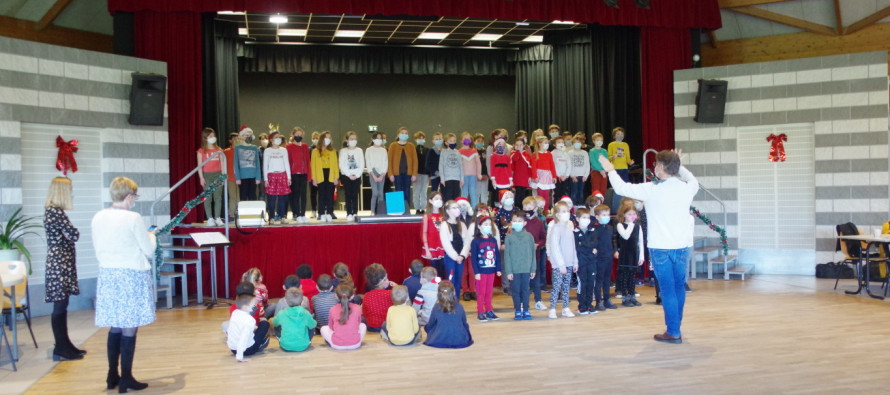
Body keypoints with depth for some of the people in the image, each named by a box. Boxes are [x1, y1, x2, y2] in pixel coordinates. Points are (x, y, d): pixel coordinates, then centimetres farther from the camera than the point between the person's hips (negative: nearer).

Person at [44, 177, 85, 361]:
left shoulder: (52, 210, 13)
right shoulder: (55, 211, -17)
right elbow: (74, 235, -17)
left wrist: (67, 234, -4)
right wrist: (69, 233, 0)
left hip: (61, 262, 10)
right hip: (59, 263, -10)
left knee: (62, 305, 13)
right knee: (60, 306, -3)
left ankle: (65, 345, 20)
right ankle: (60, 350, 3)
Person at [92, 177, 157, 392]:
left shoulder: (98, 218, 4)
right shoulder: (133, 218, -14)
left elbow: (97, 250, 13)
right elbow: (149, 251, -8)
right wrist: (151, 235, 11)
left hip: (107, 275, 6)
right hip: (132, 276, -6)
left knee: (115, 326, 15)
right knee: (129, 327, 1)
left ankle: (112, 376, 22)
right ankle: (126, 378, 7)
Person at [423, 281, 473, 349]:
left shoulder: (436, 308, -10)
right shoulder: (459, 307, -6)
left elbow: (430, 325, 6)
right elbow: (464, 323, 9)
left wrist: (425, 327, 32)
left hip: (440, 341, -1)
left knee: (430, 329, 29)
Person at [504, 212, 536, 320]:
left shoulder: (529, 236, 1)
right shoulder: (509, 237, -3)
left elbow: (533, 253, 5)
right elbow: (506, 255, -2)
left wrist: (533, 269, 4)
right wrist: (508, 271, -6)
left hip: (526, 269, 1)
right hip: (514, 270, -1)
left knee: (525, 290, 9)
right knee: (516, 291, 6)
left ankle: (526, 310, 18)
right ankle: (518, 311, 15)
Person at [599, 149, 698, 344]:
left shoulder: (652, 190, -14)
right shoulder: (687, 188, -1)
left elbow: (622, 188, -5)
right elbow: (694, 181, 26)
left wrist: (611, 170, 12)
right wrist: (679, 166, 33)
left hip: (661, 247, -4)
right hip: (682, 246, 5)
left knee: (668, 289, 1)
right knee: (679, 287, 15)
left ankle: (673, 332, 6)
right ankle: (675, 327, 26)